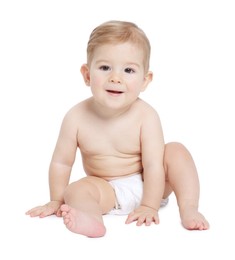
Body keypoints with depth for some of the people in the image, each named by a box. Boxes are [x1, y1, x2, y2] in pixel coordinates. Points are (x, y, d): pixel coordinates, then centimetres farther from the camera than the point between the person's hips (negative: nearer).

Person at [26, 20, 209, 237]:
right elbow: (61, 162, -5)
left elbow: (153, 165, -20)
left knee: (176, 150, -20)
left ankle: (189, 209, -23)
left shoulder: (146, 116, -21)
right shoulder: (76, 117, -17)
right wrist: (57, 201, 2)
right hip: (107, 192, 1)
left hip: (147, 185, 0)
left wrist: (149, 206, -21)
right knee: (76, 190, -26)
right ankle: (92, 218, -54)